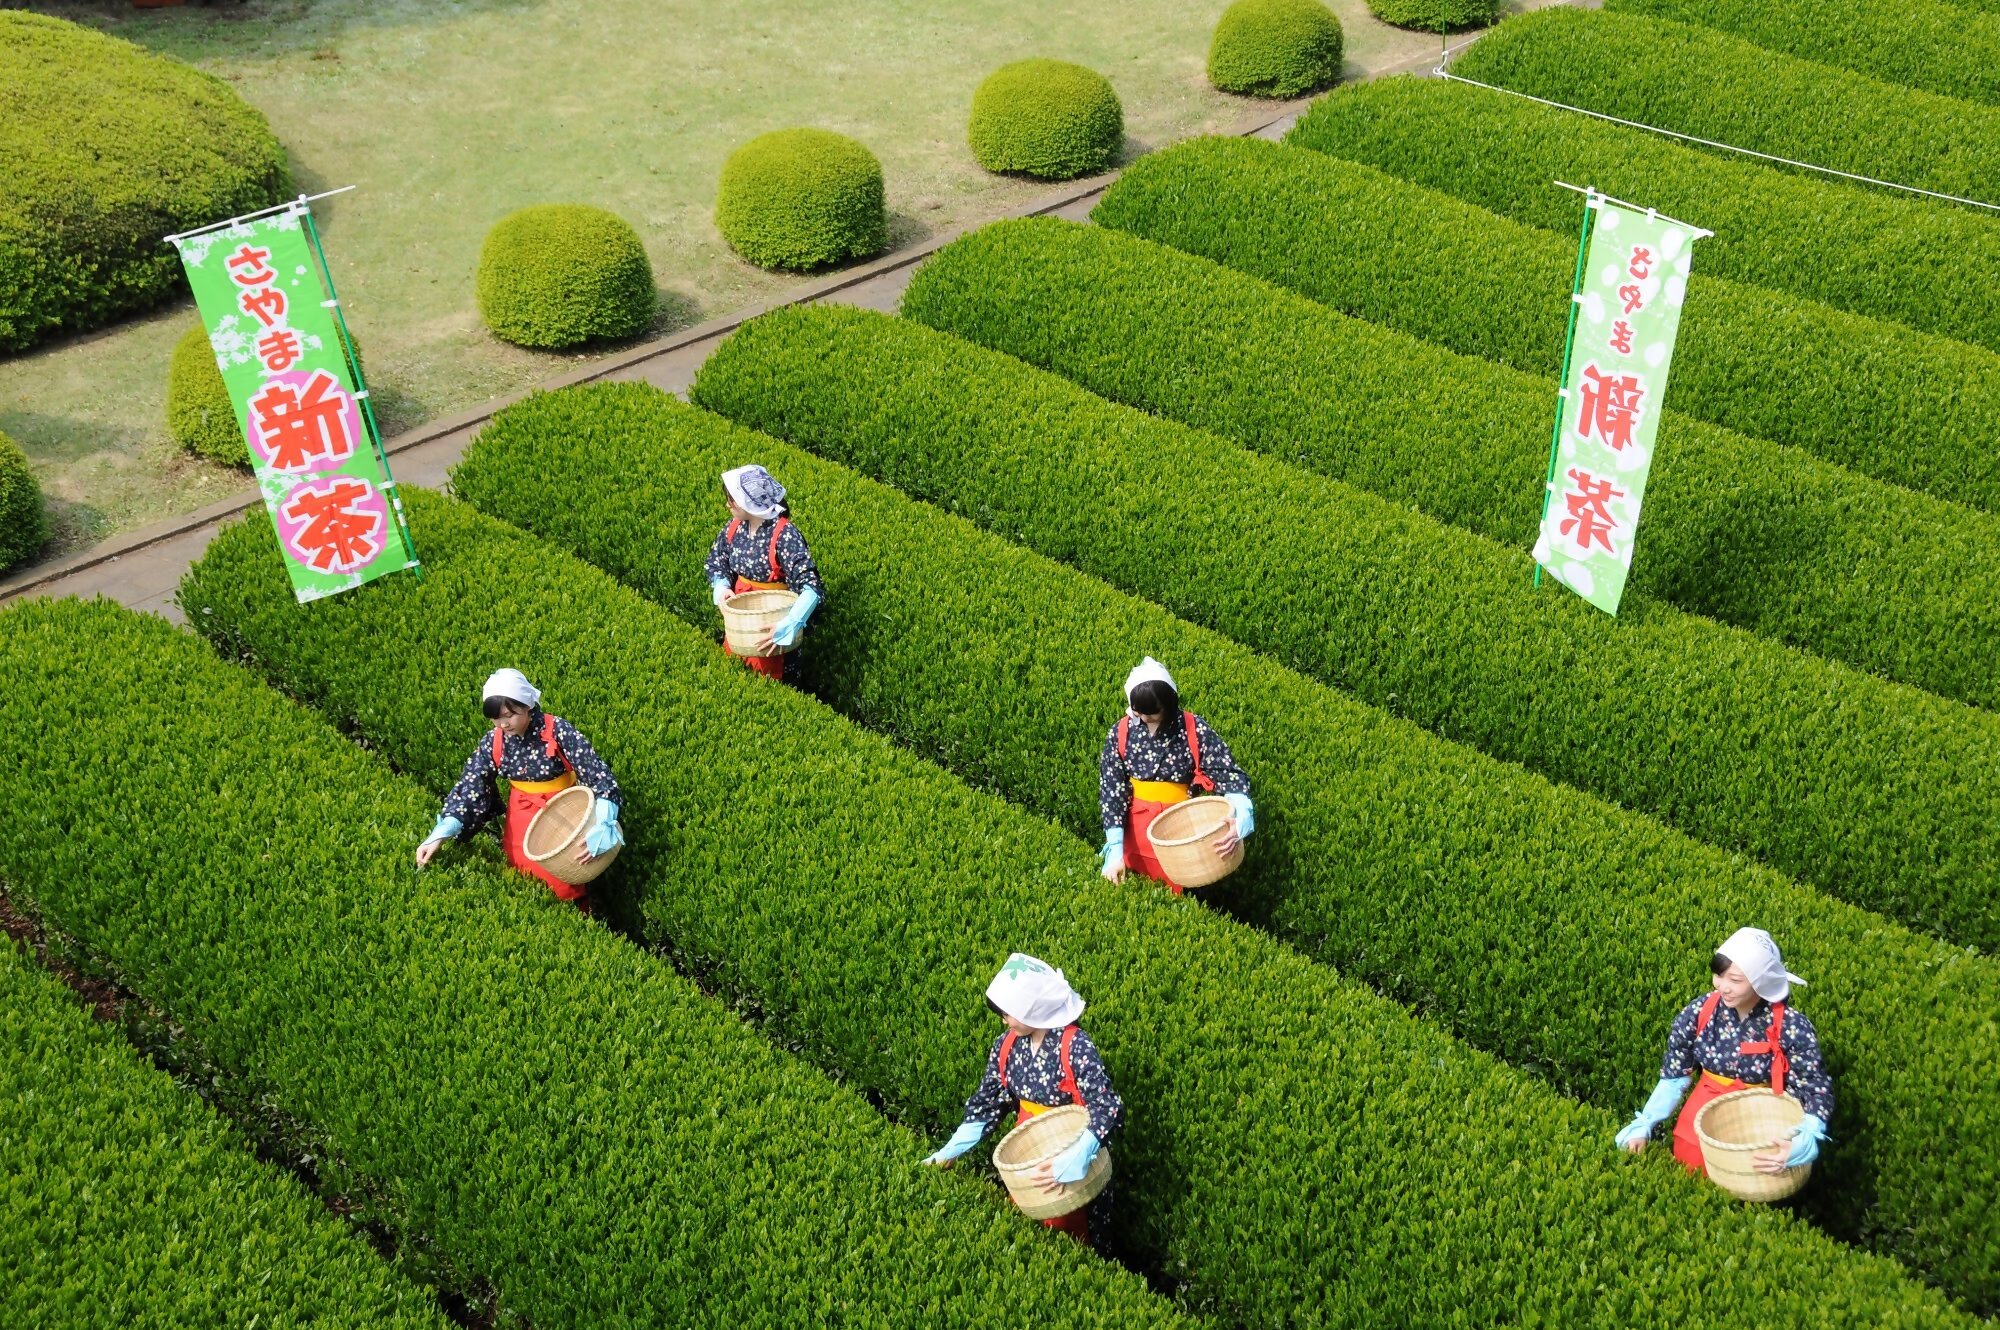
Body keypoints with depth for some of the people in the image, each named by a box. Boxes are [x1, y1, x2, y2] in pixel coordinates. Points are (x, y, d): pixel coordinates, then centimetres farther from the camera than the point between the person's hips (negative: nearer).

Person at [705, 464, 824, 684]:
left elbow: (812, 588, -32)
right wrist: (721, 589, -10)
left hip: (771, 624, -6)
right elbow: (715, 564, 11)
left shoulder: (784, 534, -26)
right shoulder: (735, 527, -7)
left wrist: (788, 625, -42)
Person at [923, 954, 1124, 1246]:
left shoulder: (1075, 1047, -26)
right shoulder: (1006, 1046, -8)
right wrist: (947, 1153, -5)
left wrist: (1073, 1162, -44)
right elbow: (985, 1105, 2)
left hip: (1067, 1161, -5)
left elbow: (1108, 1111, -31)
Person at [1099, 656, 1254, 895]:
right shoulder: (1121, 733, -9)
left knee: (1178, 894, 12)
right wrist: (1114, 852, -16)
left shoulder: (1194, 729, -15)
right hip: (1135, 829, 2)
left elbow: (1230, 775, -18)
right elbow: (1111, 791, -9)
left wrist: (1240, 819, -38)